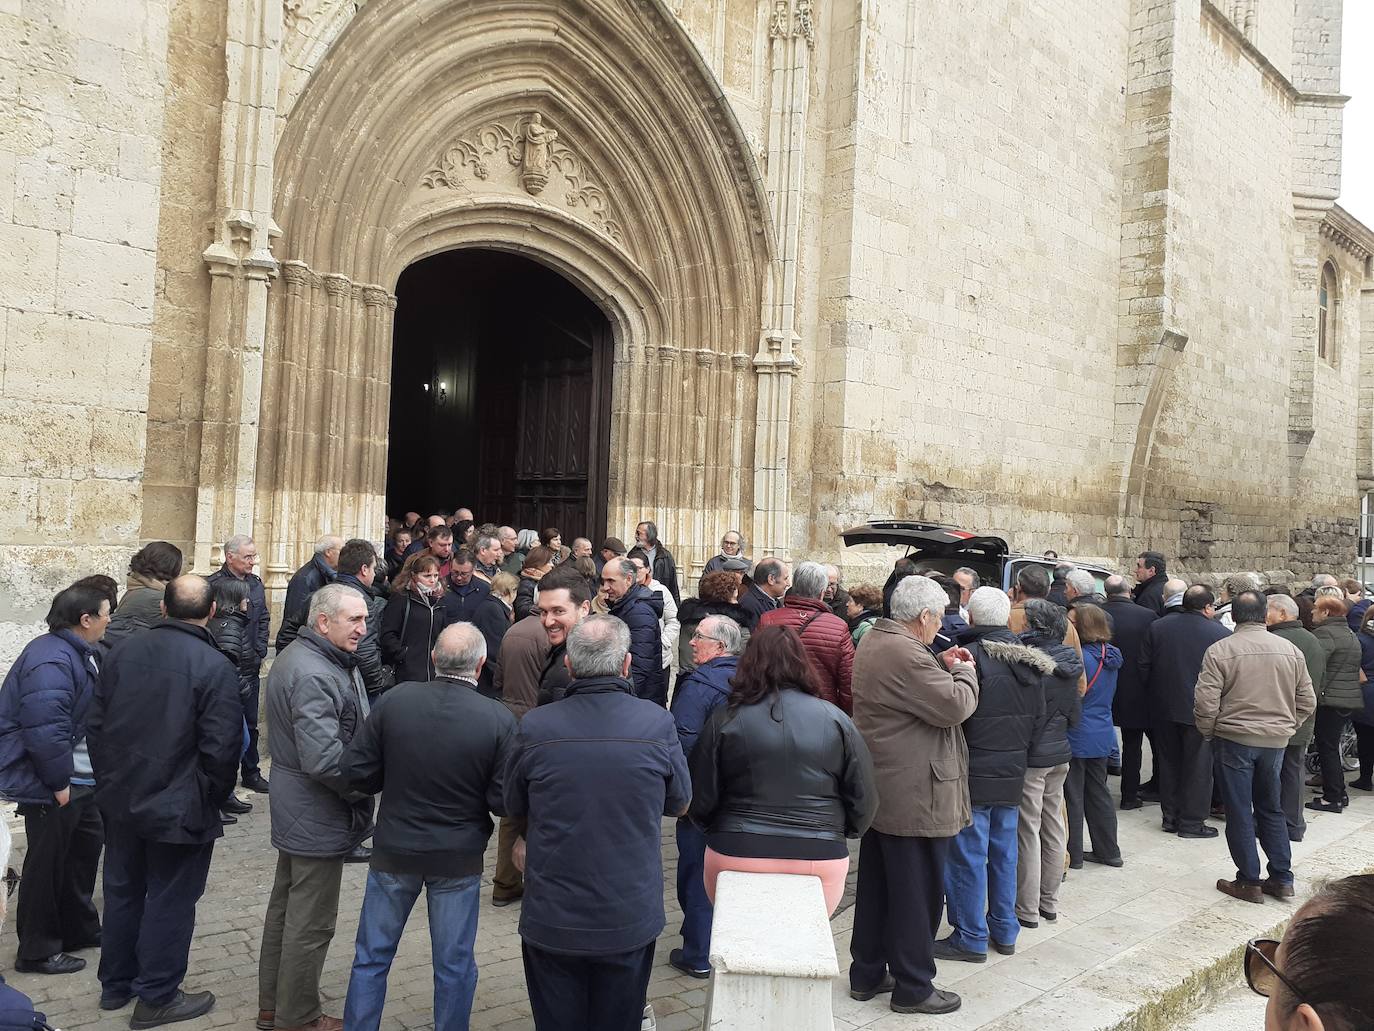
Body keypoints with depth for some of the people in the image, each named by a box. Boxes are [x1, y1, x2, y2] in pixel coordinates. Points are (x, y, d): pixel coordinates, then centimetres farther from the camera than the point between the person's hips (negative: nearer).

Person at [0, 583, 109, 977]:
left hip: (77, 779, 10)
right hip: (50, 786, -10)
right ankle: (38, 952, 19)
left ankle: (80, 929, 36)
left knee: (85, 847, 21)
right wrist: (59, 783, -23)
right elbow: (46, 732, -32)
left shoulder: (81, 653, 7)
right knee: (48, 864, 4)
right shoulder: (52, 661, -27)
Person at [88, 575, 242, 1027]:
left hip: (121, 799, 6)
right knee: (169, 901, 8)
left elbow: (96, 724, 6)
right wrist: (212, 798, -2)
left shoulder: (125, 651, -1)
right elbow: (222, 747, -19)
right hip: (179, 807, -6)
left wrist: (109, 779, 17)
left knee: (123, 891, 21)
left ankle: (115, 984, 36)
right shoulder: (214, 666, -19)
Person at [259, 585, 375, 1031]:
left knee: (285, 906, 21)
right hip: (318, 818, -11)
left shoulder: (296, 657, 8)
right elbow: (324, 758, -32)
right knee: (311, 923, 4)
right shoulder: (314, 676, -26)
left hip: (294, 809, 11)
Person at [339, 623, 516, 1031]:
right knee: (454, 965, 16)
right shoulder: (499, 719, -19)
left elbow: (354, 771, -10)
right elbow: (504, 800, -17)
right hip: (459, 858, -1)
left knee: (371, 956, 20)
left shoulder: (394, 701, -14)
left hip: (393, 849, 2)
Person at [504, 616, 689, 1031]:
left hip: (552, 920, 0)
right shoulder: (658, 723, -14)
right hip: (631, 918, 1)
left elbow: (514, 807, 3)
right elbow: (679, 804, 2)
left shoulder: (533, 728, -14)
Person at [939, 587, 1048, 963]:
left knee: (968, 855, 3)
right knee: (1004, 853, 17)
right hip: (1013, 775, 7)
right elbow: (1037, 718, 13)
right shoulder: (1030, 662, 5)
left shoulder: (971, 657, -18)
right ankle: (1004, 932, 27)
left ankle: (971, 938, 11)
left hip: (973, 776, -7)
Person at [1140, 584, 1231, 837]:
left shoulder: (1157, 627, -1)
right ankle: (1192, 822, 11)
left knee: (1169, 761, 15)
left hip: (1163, 709, 4)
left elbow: (1144, 667, 2)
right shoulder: (1221, 634, -10)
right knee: (1198, 764, 6)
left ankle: (1170, 817, 21)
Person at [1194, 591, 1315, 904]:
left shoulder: (1219, 651, -12)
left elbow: (1206, 704, -14)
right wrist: (1285, 726, 17)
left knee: (1240, 813, 6)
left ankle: (1249, 882, 12)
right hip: (1276, 741, 4)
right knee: (1271, 809, 18)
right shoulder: (1291, 650, 0)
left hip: (1235, 739, -4)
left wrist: (1209, 734, 3)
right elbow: (1307, 702, 4)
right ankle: (1282, 878, 22)